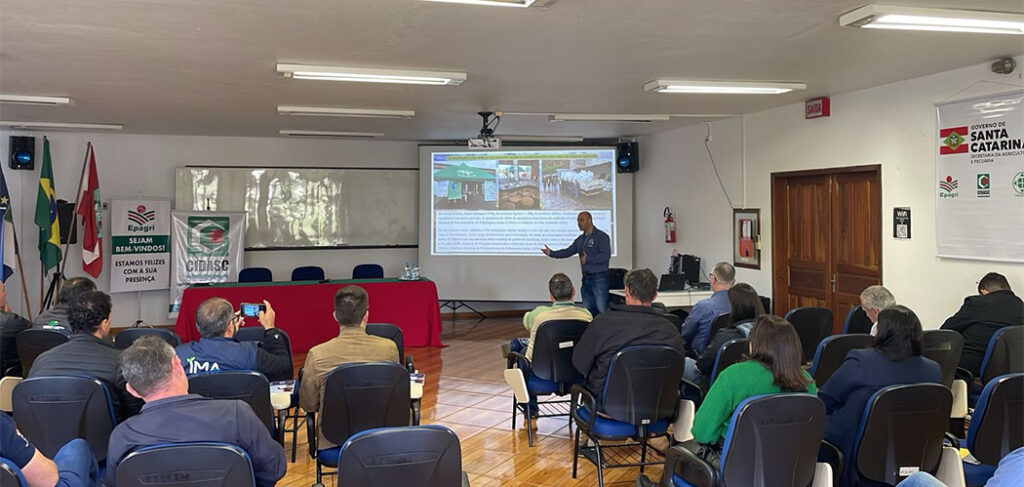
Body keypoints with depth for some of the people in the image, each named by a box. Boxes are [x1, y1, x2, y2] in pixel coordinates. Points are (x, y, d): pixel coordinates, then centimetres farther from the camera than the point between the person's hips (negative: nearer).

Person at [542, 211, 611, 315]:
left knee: (602, 310, -7)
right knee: (588, 310, 11)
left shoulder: (601, 236, -8)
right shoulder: (580, 239, 15)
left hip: (599, 278, -8)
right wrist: (551, 253, 0)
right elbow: (568, 251, 13)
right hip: (586, 278, 8)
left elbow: (606, 255, -18)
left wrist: (588, 259, -19)